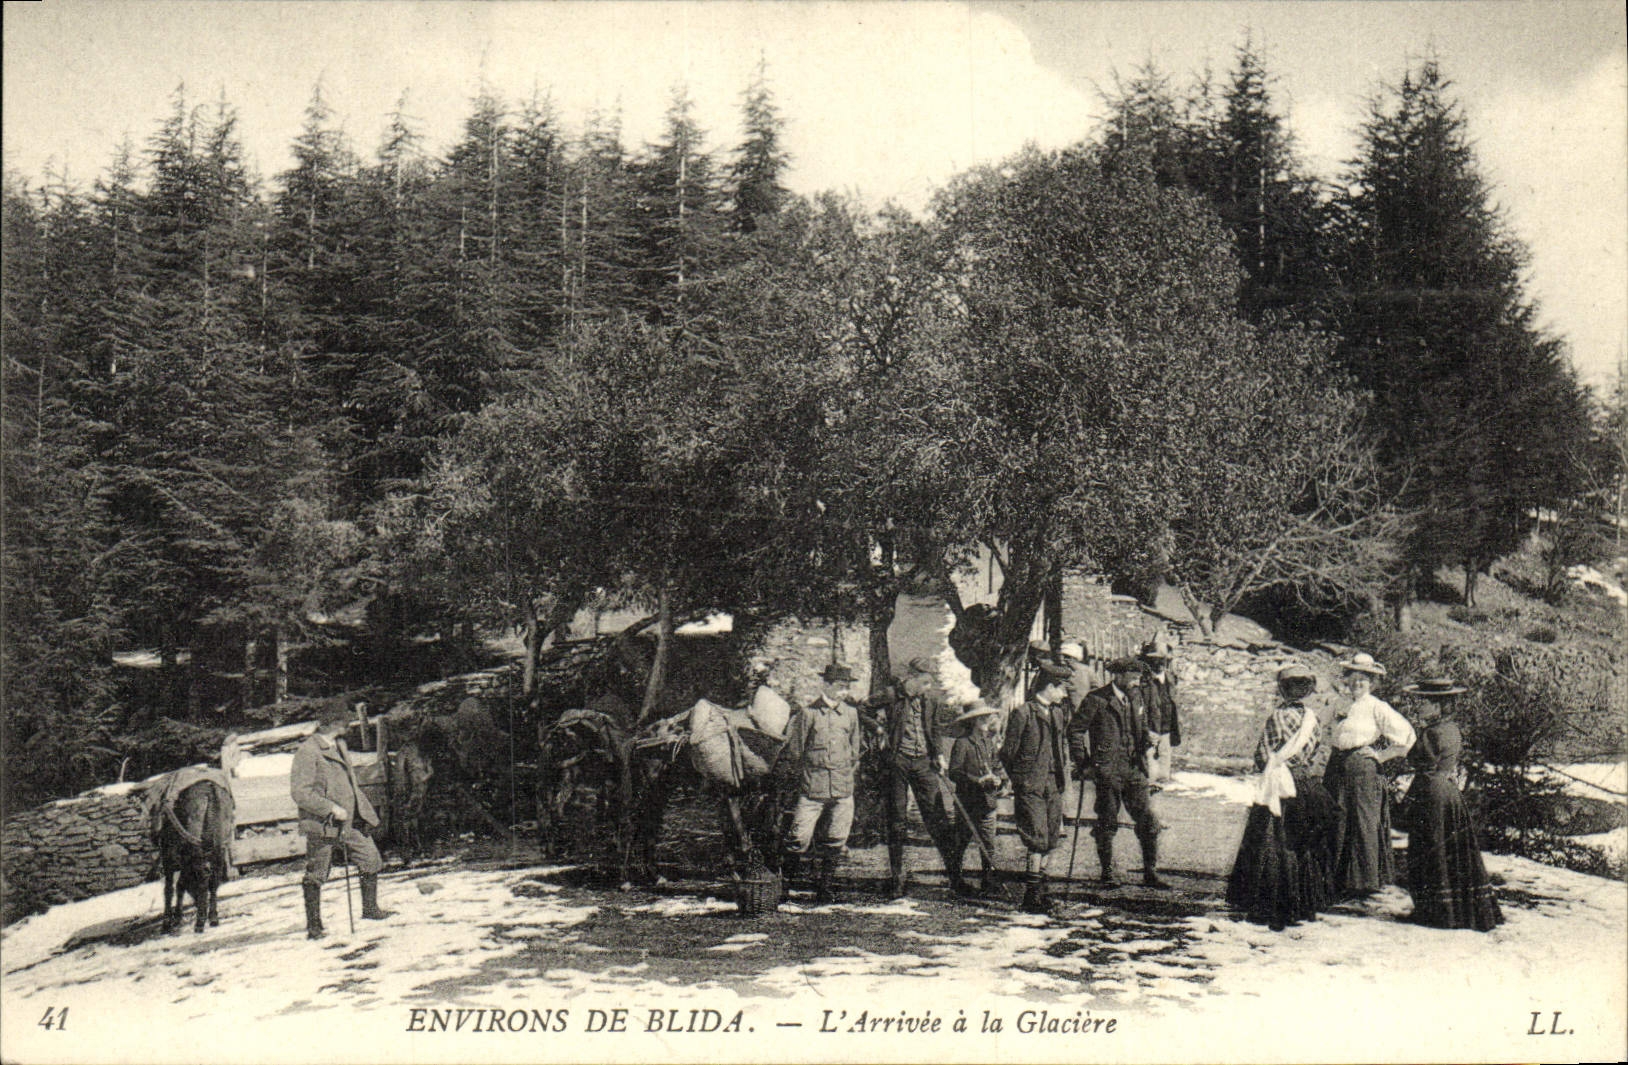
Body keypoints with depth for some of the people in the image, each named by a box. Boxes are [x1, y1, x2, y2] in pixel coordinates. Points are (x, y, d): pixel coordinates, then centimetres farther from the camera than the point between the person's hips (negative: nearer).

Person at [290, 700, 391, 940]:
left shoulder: (339, 746, 14)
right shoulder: (307, 752, -15)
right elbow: (299, 793, -20)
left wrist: (365, 813, 17)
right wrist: (332, 809, -22)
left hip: (349, 822, 8)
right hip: (321, 825, -8)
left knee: (371, 859, 8)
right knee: (315, 876, 3)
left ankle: (369, 908, 25)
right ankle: (313, 926, 14)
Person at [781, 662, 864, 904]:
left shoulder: (851, 713, 8)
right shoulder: (808, 714, -4)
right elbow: (793, 753, 4)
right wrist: (806, 777, 7)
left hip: (843, 791, 4)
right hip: (812, 790, -4)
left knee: (835, 842, 6)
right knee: (799, 839, -7)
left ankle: (824, 887, 20)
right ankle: (784, 883, 9)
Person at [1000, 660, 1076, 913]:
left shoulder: (1058, 713, 14)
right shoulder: (1023, 714, -9)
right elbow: (1008, 753, -6)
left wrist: (1063, 775, 15)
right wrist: (1018, 781, -1)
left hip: (1053, 786, 7)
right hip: (1030, 788, -7)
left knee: (1050, 842, 8)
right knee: (1037, 842, -9)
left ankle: (1039, 888, 21)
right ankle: (1032, 894, -2)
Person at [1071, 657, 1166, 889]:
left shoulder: (1135, 697, 12)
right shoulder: (1096, 700, -7)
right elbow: (1076, 731, -3)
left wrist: (1143, 761, 16)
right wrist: (1082, 764, -6)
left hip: (1133, 769, 5)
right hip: (1107, 770, -5)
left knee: (1148, 821, 1)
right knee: (1107, 823, 3)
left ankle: (1150, 873, 11)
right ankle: (1108, 873, 16)